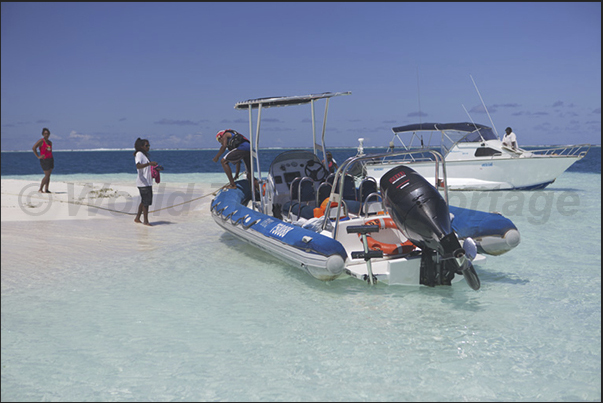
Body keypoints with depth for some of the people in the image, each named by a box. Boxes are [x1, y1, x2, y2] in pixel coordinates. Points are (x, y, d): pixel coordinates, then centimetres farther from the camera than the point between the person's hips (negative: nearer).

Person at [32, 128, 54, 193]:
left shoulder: (50, 142, 15)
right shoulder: (41, 141, -8)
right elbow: (33, 148, -18)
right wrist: (38, 156, -16)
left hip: (50, 159, 7)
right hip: (44, 160, -7)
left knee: (48, 175, 5)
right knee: (47, 175, -10)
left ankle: (46, 189, 9)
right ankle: (40, 189, -3)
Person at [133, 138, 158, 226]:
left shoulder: (145, 154, 19)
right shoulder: (139, 154, -10)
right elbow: (138, 166, -27)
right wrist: (149, 163, -39)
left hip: (148, 182, 9)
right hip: (143, 182, -9)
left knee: (144, 201, 14)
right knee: (146, 201, -8)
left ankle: (137, 218, 23)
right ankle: (145, 221, -2)